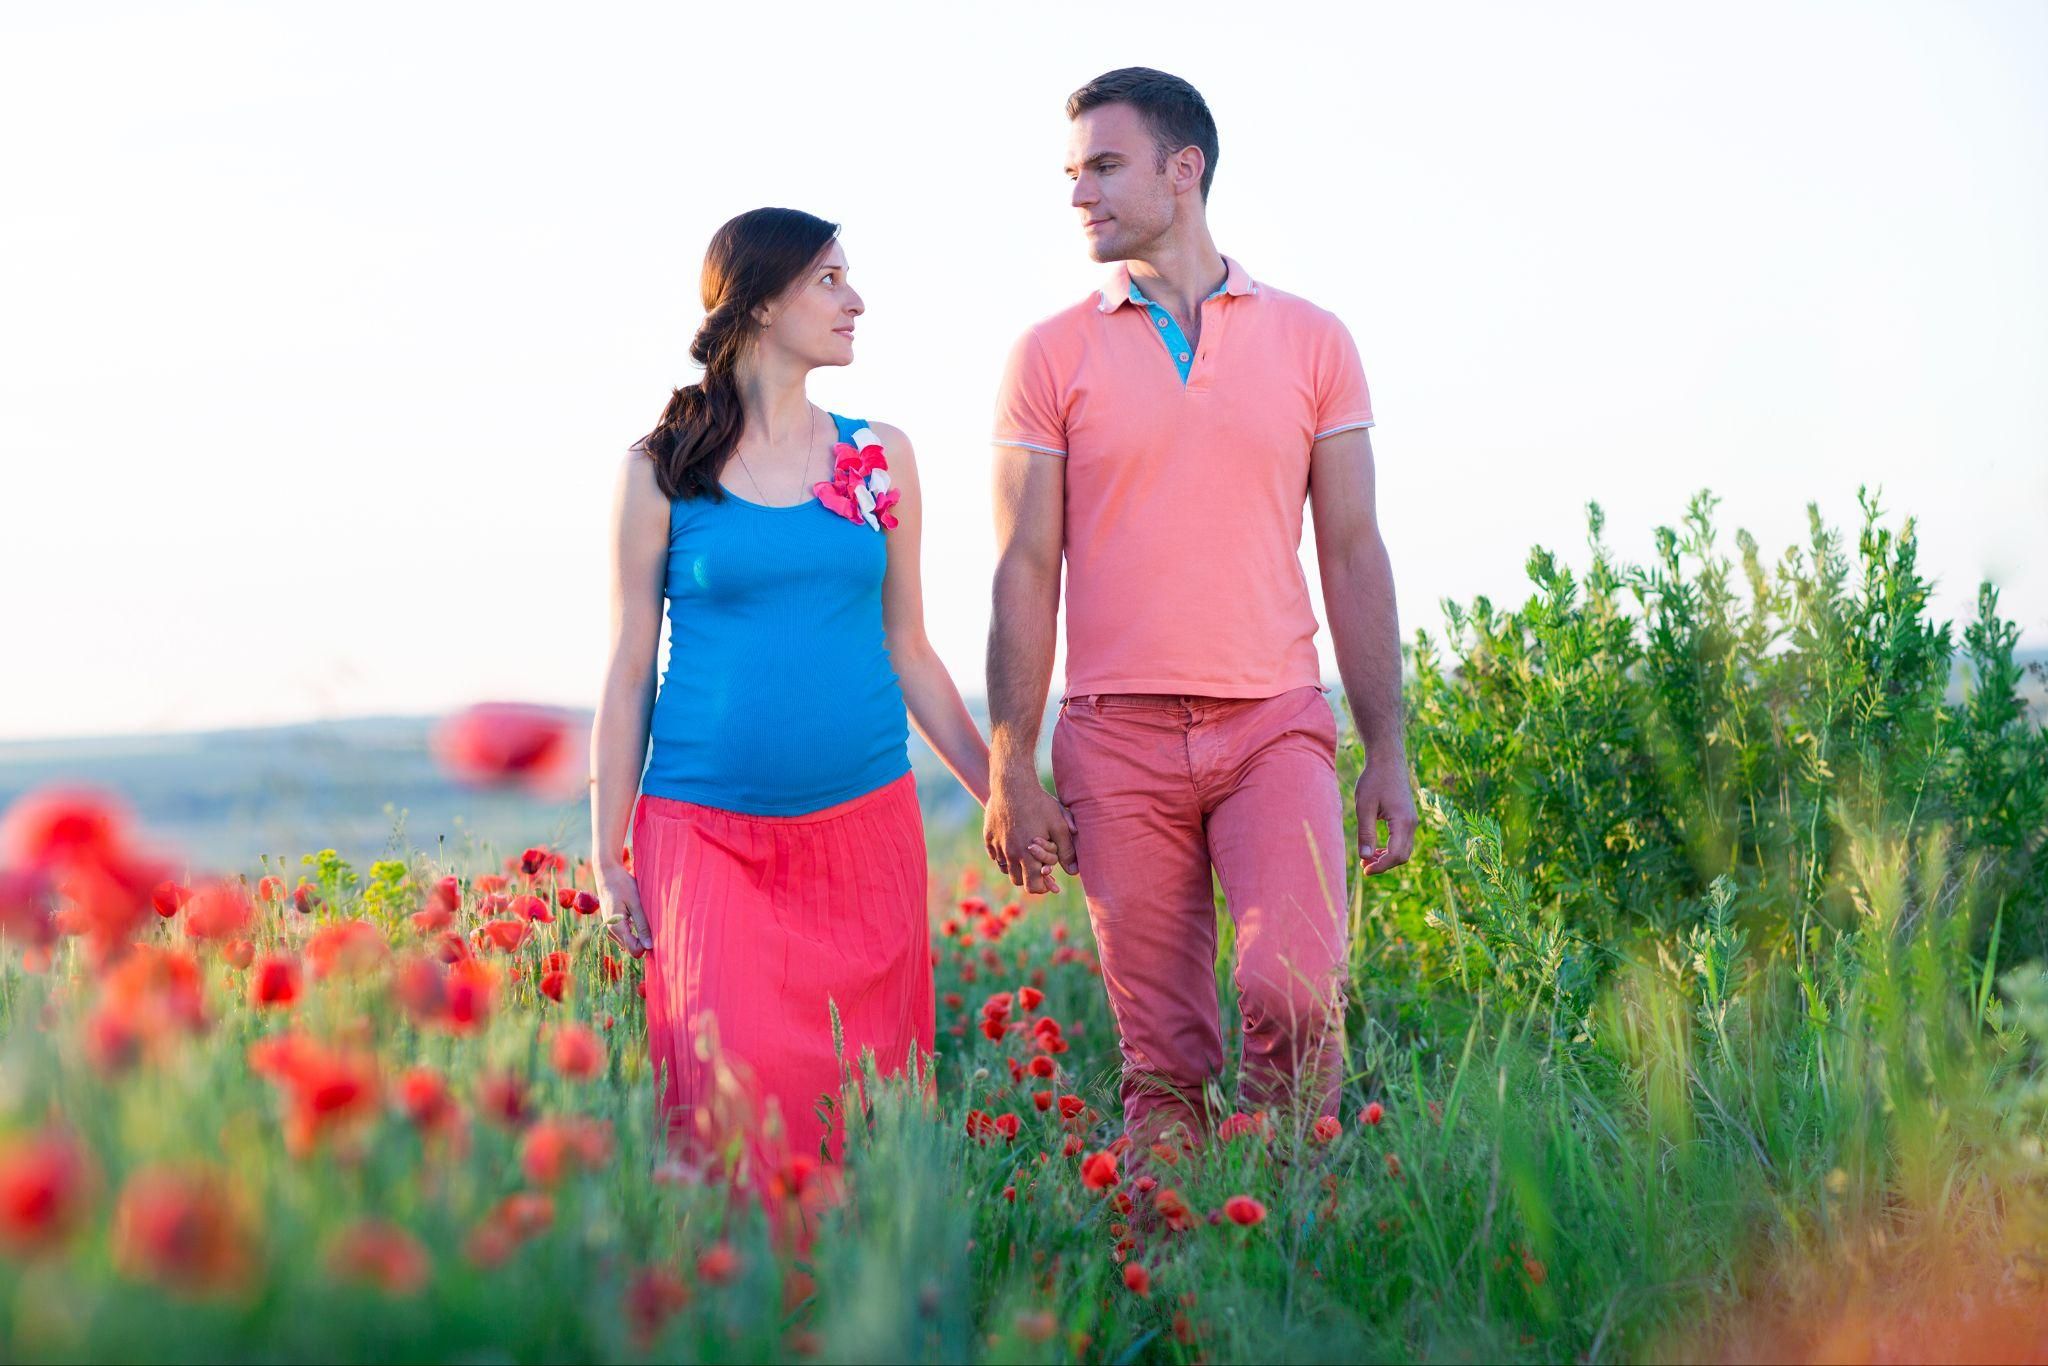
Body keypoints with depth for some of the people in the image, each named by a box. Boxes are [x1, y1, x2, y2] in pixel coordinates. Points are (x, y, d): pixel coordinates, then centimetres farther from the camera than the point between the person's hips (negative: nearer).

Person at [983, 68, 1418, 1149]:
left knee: (1296, 993, -18)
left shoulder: (1310, 341, 7)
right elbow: (1026, 571, 3)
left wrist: (1388, 752, 4)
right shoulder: (1052, 356, 5)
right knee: (1159, 1058, 1)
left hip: (1276, 725, 0)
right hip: (1117, 737, 0)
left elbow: (1353, 554, 8)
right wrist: (1010, 770, -4)